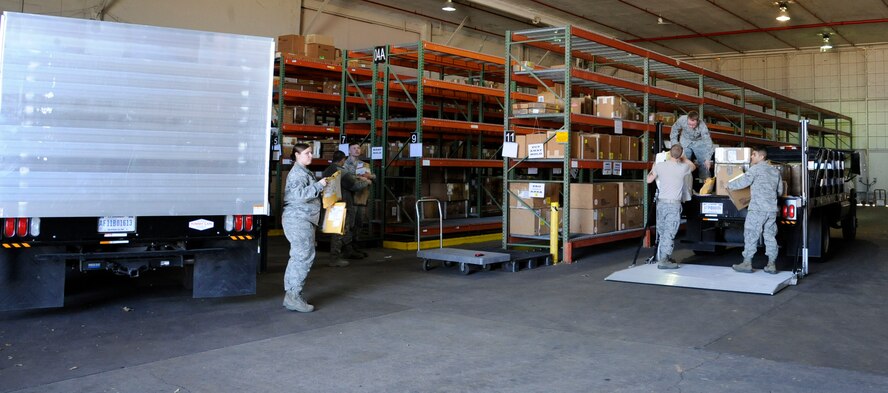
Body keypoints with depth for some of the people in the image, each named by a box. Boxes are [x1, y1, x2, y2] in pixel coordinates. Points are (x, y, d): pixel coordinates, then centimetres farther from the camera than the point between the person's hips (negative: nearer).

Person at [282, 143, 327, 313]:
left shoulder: (304, 172, 22)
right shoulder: (297, 173, -12)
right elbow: (299, 195, -25)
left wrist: (320, 186, 21)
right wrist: (318, 185, -20)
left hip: (303, 220, 11)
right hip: (298, 220, -11)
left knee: (297, 257, 12)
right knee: (304, 256, -13)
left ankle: (291, 295, 16)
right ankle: (293, 296, -12)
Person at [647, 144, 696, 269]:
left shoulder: (659, 166, -1)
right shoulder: (683, 168, -7)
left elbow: (649, 180, 13)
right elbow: (693, 166, 17)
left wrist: (653, 169, 30)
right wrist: (683, 158, 31)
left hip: (661, 202, 4)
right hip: (674, 204, -4)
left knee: (662, 233, 13)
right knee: (669, 233, -6)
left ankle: (663, 257, 21)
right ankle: (663, 261, -11)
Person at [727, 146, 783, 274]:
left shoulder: (756, 168, -5)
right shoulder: (775, 170, 17)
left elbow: (743, 182, -10)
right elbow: (780, 190, 21)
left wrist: (729, 185, 4)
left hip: (757, 209, -7)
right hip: (772, 209, 7)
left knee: (751, 235, -2)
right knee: (770, 236, 9)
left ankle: (747, 263, 0)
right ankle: (772, 265, 8)